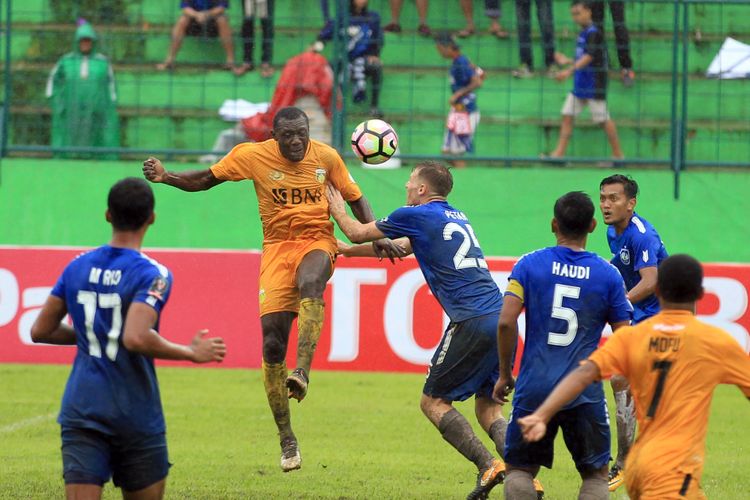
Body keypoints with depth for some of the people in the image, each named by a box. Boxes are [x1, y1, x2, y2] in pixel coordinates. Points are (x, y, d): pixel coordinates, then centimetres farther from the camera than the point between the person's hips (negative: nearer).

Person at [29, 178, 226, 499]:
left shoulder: (77, 267, 6)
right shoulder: (152, 275, -12)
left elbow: (41, 331, 11)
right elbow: (136, 338, -26)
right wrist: (192, 353, -13)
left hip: (80, 410, 4)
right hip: (135, 416, -4)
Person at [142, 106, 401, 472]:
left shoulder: (326, 157, 0)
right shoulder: (253, 155, -3)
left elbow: (355, 198, 12)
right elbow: (204, 179, 6)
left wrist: (377, 237, 1)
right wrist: (165, 177, -10)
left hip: (317, 241, 0)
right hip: (277, 246, 0)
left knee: (310, 283, -39)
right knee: (272, 341, -9)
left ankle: (302, 372, -46)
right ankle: (286, 438, 2)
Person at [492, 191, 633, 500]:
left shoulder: (529, 264, -2)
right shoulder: (608, 274, -1)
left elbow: (506, 323, -10)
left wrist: (504, 374, 3)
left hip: (534, 387, 0)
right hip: (585, 392, 0)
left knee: (519, 470, 12)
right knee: (595, 474, 13)